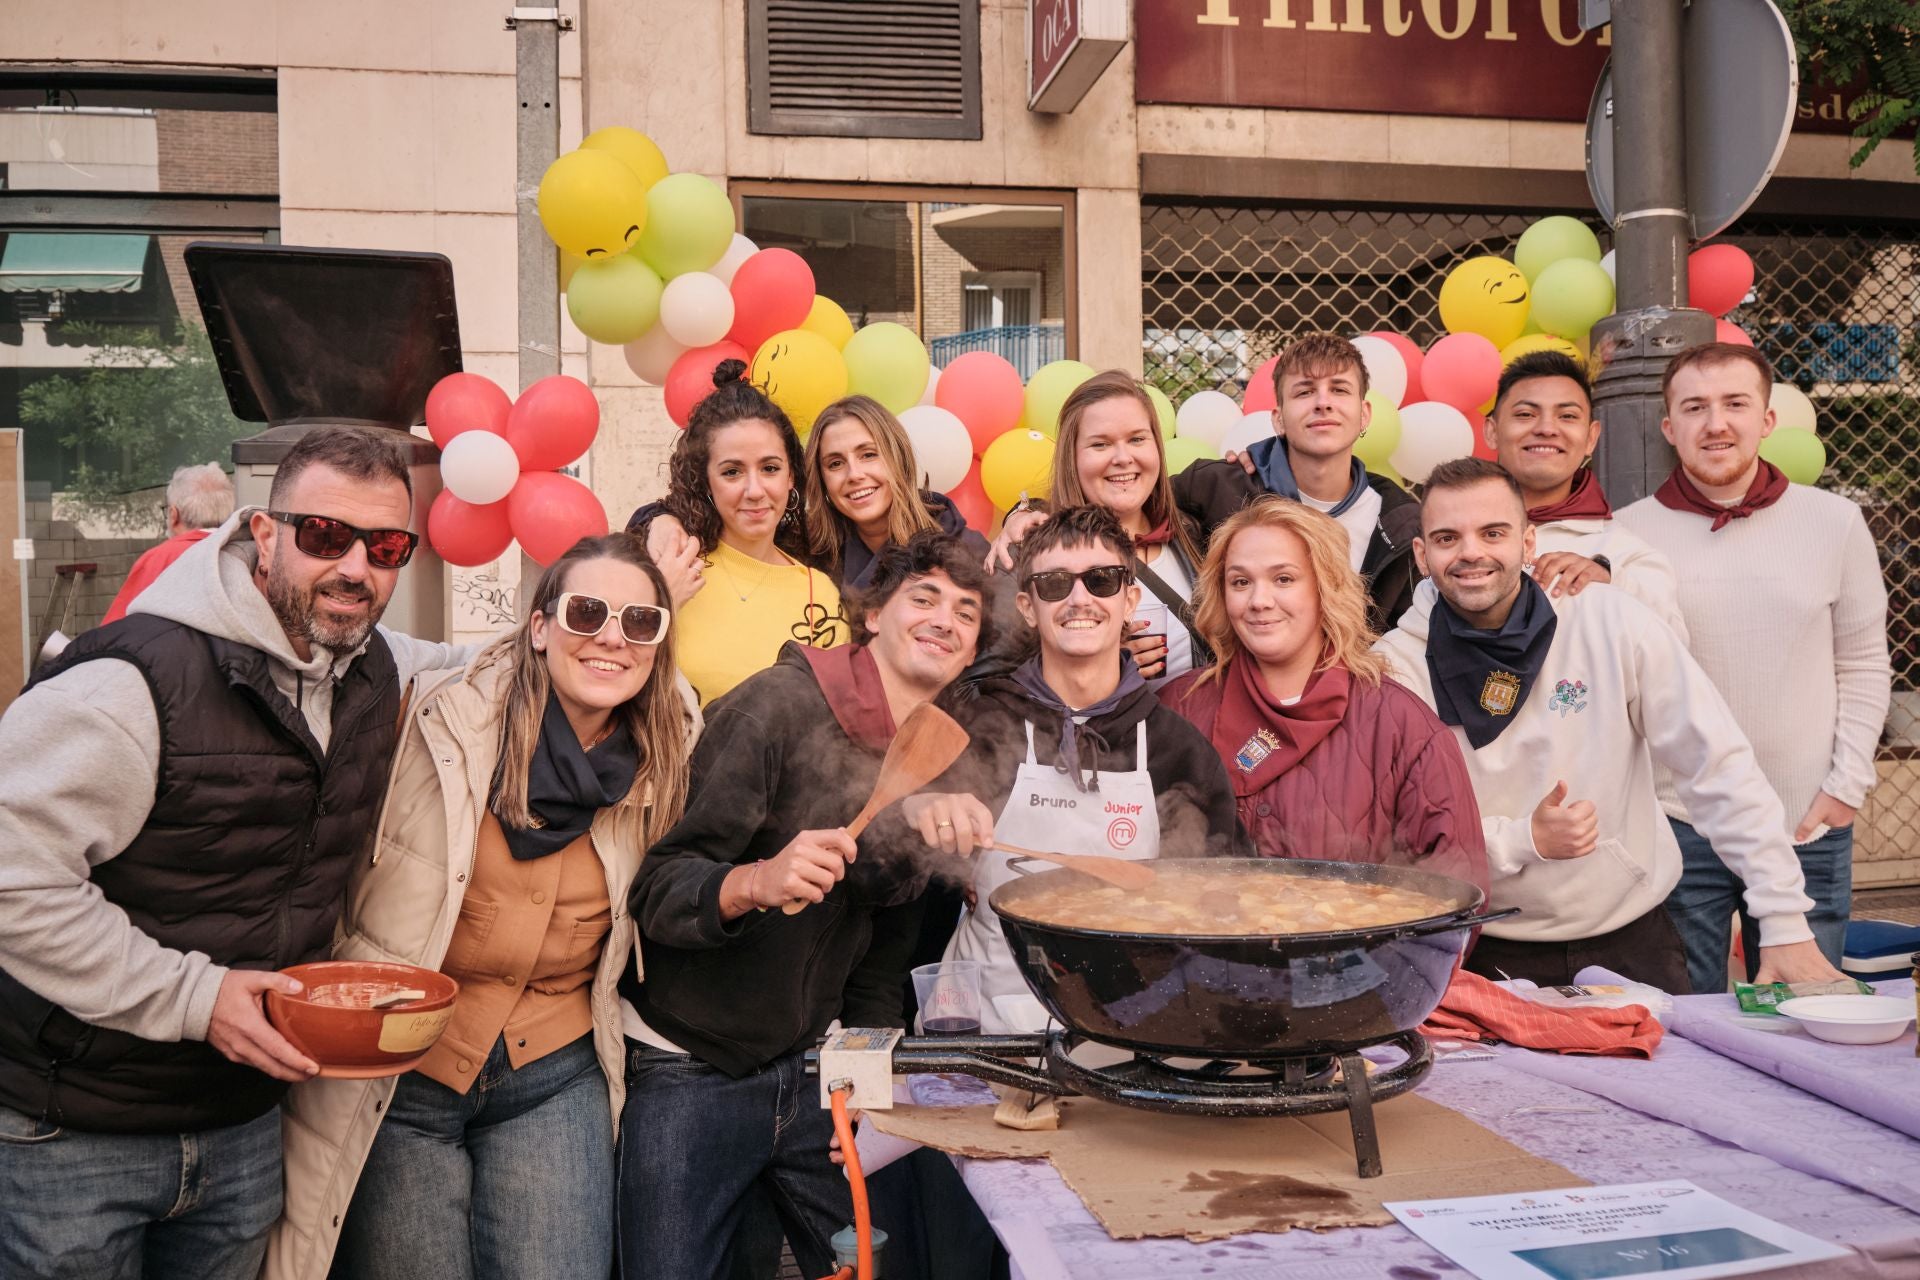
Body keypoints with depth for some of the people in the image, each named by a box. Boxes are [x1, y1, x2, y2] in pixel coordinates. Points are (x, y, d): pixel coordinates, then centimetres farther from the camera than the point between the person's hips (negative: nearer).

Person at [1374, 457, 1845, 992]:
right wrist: (1526, 840, -20)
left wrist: (1786, 925, -8)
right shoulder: (1395, 667, -8)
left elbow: (1720, 767, -6)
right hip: (1491, 958, -1)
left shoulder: (1611, 622, -7)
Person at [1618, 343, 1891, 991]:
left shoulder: (1835, 522, 3)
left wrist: (1847, 784, 0)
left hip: (1809, 828, 2)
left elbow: (1864, 665, 8)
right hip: (1675, 827, -2)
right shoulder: (1628, 533, -3)